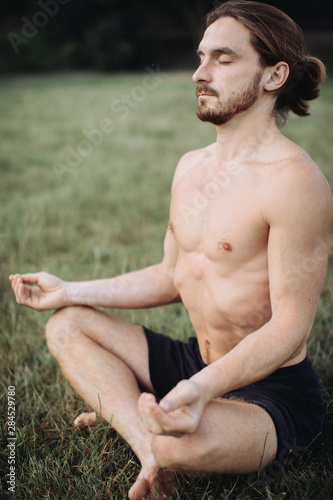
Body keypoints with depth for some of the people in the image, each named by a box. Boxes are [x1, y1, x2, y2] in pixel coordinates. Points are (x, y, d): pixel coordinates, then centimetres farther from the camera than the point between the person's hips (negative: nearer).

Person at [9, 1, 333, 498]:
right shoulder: (191, 166, 5)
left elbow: (290, 326, -23)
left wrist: (205, 388, -39)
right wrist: (69, 291, 11)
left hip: (272, 391, -8)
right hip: (196, 363, 8)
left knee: (184, 442, -37)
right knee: (67, 327, 4)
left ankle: (123, 410, -1)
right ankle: (151, 449, -14)